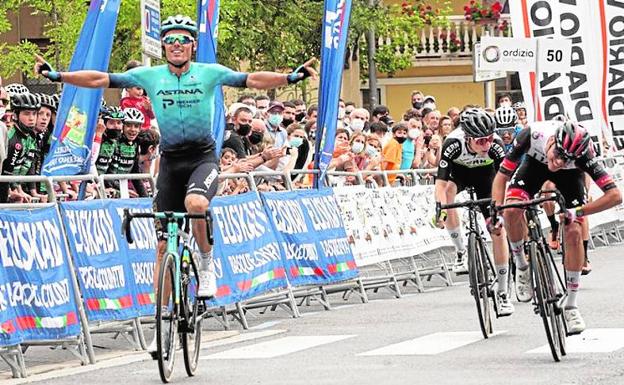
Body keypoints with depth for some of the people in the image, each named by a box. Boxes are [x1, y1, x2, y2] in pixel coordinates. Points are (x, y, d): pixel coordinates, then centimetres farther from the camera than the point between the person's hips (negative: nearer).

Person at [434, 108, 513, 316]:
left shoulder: (495, 145, -36)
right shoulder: (453, 143, -38)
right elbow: (441, 182, -39)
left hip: (484, 173, 0)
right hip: (459, 170, 0)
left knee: (498, 229, -9)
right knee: (448, 191, -33)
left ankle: (502, 292, 1)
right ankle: (461, 252, -13)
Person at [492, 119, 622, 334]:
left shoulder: (583, 153, -40)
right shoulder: (533, 135, -39)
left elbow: (615, 195, -42)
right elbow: (501, 176, -27)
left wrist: (577, 212, -46)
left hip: (570, 174, -1)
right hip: (535, 162, 1)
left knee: (573, 232, -16)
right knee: (512, 211, -26)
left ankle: (571, 307, -4)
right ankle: (521, 267, 1)